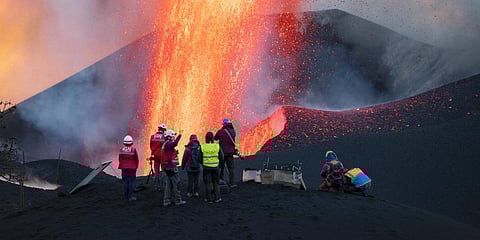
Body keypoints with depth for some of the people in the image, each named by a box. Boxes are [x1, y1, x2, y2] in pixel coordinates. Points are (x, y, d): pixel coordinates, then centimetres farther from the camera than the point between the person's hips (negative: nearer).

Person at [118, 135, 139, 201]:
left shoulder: (121, 150, -1)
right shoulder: (133, 150, -11)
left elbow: (120, 159, 7)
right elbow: (136, 160, -4)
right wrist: (136, 167, 11)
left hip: (124, 168, 4)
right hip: (132, 168, -4)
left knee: (125, 182, 9)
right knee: (131, 182, 1)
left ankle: (126, 196, 13)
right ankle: (130, 196, 0)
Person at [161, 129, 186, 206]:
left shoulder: (165, 145, 17)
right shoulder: (168, 144, -16)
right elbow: (175, 143, -37)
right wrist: (179, 135, -34)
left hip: (166, 167, 10)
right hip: (171, 166, -10)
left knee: (168, 184, 11)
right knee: (176, 183, -1)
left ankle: (166, 201, 11)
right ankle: (178, 200, 5)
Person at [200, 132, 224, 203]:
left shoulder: (202, 147, -10)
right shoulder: (217, 146, -7)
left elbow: (200, 159, -4)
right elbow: (221, 158, -2)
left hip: (206, 167, -1)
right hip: (215, 167, 1)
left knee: (208, 183, 8)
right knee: (215, 182, 14)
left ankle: (209, 199, 10)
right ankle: (217, 198, 14)